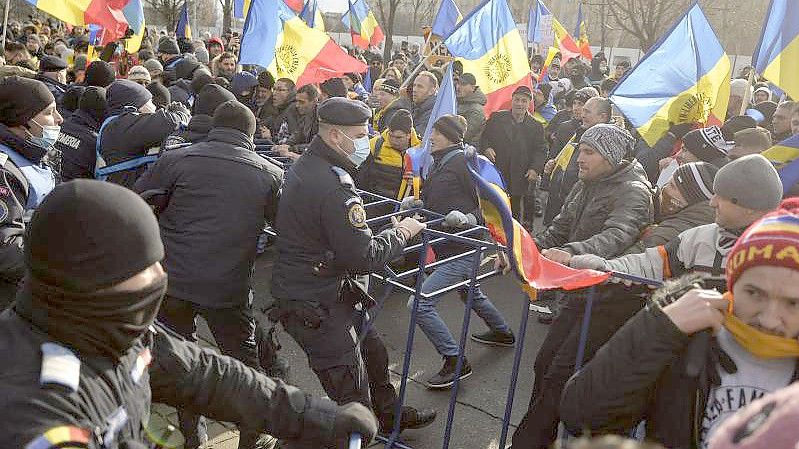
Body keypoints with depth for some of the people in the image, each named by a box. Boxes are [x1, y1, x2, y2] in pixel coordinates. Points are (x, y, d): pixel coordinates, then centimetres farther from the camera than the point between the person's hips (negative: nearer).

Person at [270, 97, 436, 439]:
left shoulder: (303, 167, 6)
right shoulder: (333, 187, -27)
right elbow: (364, 258, -25)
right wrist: (400, 233, -10)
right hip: (315, 305, -10)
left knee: (371, 350, 25)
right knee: (353, 397, 1)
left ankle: (389, 414, 44)